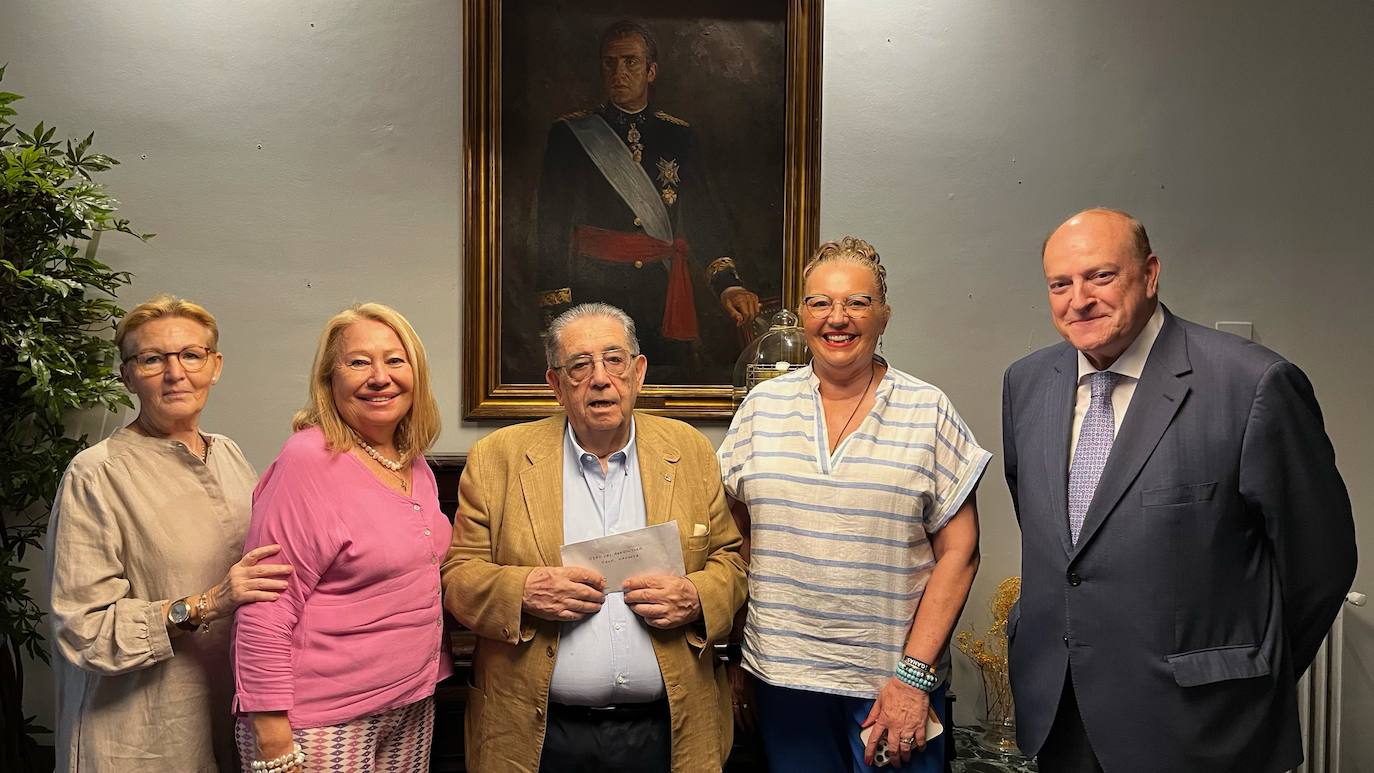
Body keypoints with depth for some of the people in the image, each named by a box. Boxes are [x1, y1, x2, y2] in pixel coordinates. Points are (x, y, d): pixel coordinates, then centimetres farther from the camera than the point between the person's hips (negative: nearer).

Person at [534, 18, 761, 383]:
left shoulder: (680, 137, 10)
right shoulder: (570, 134, 3)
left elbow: (704, 218, 6)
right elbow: (553, 229, -1)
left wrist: (727, 283, -10)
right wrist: (557, 310, -9)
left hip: (665, 298, 2)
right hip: (594, 297, -2)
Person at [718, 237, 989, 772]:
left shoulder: (928, 412, -3)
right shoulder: (762, 406, 3)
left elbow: (958, 552, -4)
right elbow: (734, 537, 7)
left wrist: (913, 675, -10)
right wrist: (735, 660, 4)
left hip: (895, 680, -2)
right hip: (780, 676, 2)